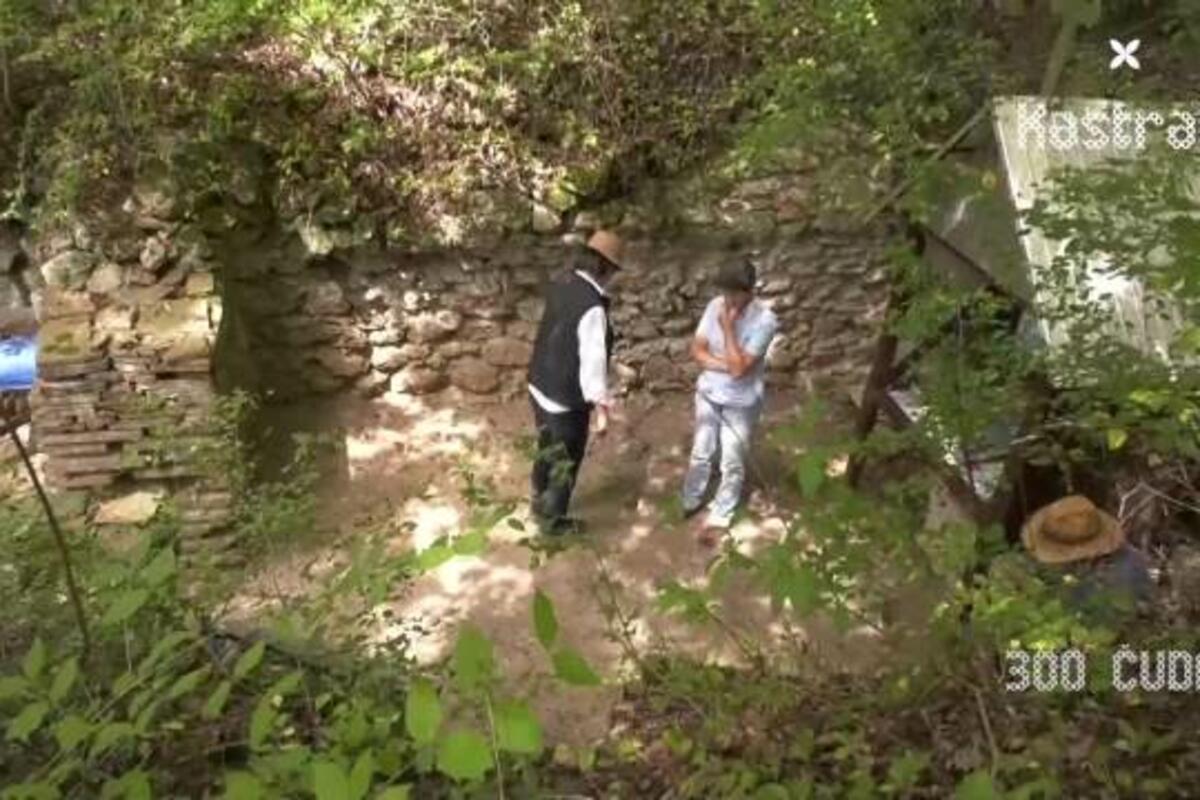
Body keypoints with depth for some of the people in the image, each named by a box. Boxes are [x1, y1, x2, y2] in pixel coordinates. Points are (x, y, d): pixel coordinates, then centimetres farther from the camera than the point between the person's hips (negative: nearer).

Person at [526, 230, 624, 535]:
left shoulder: (562, 285, -1)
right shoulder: (592, 307, -28)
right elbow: (592, 363, -27)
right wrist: (602, 409, -19)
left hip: (540, 387, 8)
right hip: (566, 400, -8)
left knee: (547, 450, 28)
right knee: (565, 462, 15)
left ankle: (540, 502, 49)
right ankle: (552, 520, 33)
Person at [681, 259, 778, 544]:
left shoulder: (764, 320, -26)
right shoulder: (715, 306, -11)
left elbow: (739, 368, -29)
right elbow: (697, 350, -7)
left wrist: (728, 328, -31)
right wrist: (725, 365, -21)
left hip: (741, 403, -4)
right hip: (708, 394, 4)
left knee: (732, 464, 10)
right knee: (701, 453, 20)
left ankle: (718, 519, 29)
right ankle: (690, 501, 42)